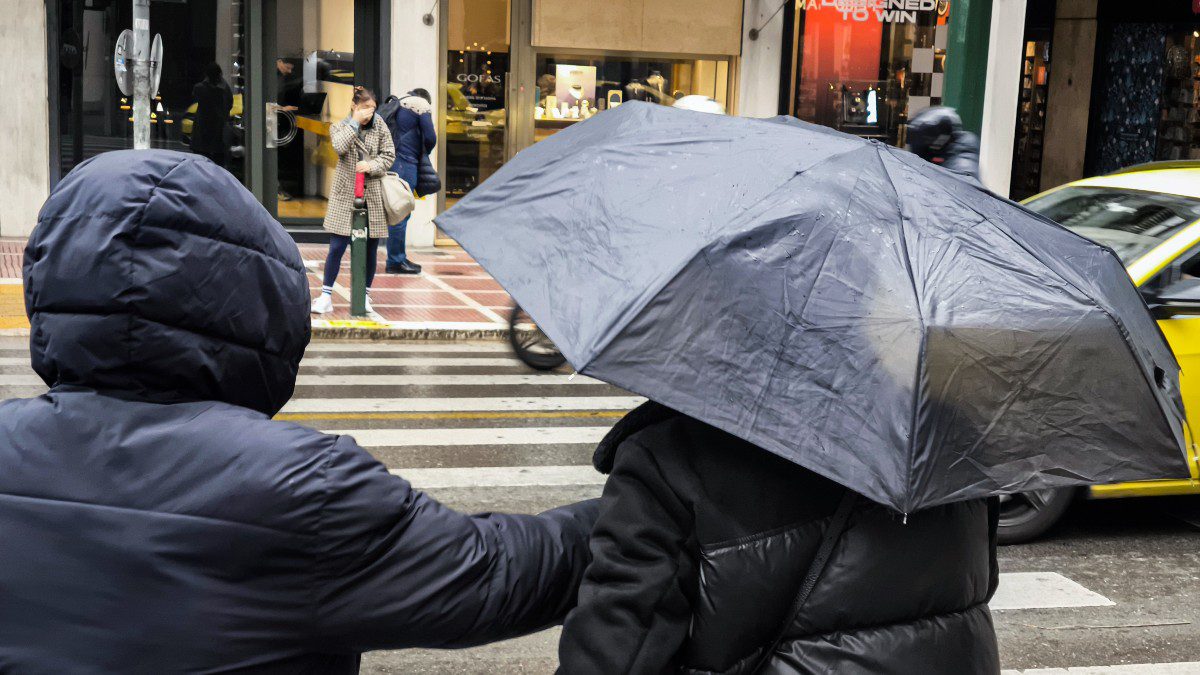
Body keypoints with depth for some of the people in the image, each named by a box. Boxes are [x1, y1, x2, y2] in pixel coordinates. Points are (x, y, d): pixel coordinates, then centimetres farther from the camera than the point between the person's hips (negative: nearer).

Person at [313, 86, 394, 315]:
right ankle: (326, 296, 2)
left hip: (373, 194, 2)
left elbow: (389, 155, 4)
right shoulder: (339, 127, 4)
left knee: (370, 248, 6)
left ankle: (365, 295, 19)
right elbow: (340, 147, -16)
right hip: (345, 194, -2)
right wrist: (355, 122, -15)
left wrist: (371, 166, -12)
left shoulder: (380, 126, 7)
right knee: (337, 246, -6)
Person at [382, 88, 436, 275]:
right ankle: (395, 261, -6)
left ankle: (399, 258, 19)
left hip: (393, 160, 8)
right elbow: (431, 138, -8)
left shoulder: (397, 105, 23)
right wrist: (423, 156, 12)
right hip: (405, 162, -8)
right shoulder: (422, 106, 1)